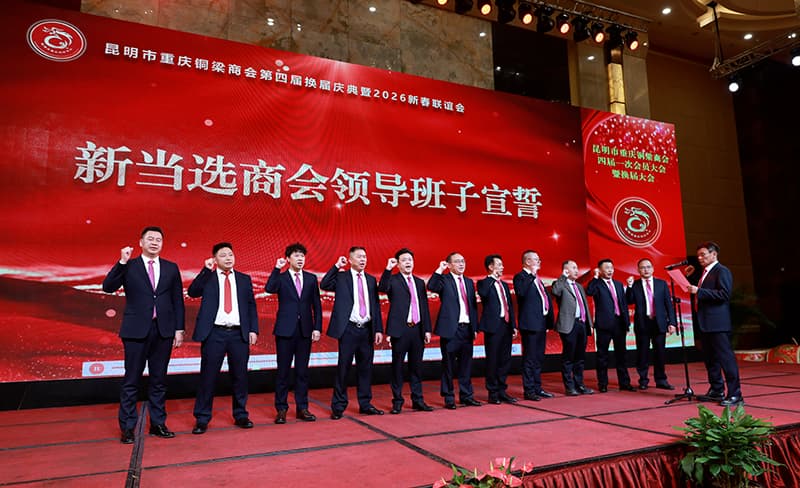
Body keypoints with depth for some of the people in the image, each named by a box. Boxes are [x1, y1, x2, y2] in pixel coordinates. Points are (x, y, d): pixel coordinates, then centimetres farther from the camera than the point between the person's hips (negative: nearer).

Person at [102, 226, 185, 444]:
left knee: (159, 379, 10)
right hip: (136, 330, -2)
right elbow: (108, 287, -10)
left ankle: (158, 423, 21)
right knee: (131, 380, 4)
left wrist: (179, 328, 3)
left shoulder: (171, 268, 8)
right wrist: (122, 262, -17)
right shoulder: (128, 266, 3)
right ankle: (127, 428, 16)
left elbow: (178, 300, 8)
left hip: (163, 330, 2)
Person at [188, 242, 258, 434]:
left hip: (239, 334, 2)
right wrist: (206, 270, -14)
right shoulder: (207, 277, 7)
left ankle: (240, 415, 22)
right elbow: (192, 292, -11)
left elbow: (251, 306, 10)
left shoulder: (244, 279, 12)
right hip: (214, 333, -2)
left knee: (240, 376, 8)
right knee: (208, 376, 3)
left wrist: (253, 330, 1)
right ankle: (202, 418, 16)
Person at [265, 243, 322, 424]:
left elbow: (316, 305, 8)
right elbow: (269, 289, -21)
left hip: (305, 330, 3)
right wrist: (277, 268, -19)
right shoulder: (281, 278, 1)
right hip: (285, 330, -2)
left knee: (302, 371, 9)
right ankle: (281, 409, 15)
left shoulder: (311, 278, 8)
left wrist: (317, 327, 1)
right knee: (283, 371, 4)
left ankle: (302, 408, 18)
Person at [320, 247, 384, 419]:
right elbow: (324, 285, -16)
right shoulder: (341, 277, 1)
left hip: (367, 329, 4)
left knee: (366, 368, 11)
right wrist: (336, 266, -13)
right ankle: (338, 406, 13)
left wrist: (379, 329, 5)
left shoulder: (371, 280, 12)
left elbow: (376, 306, 12)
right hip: (349, 329, -4)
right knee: (343, 367, 1)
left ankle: (365, 404, 23)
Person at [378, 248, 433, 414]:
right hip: (400, 330, -5)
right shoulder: (393, 280, -1)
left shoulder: (420, 282, 14)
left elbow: (425, 307, 14)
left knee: (416, 366, 12)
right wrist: (388, 268, -26)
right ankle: (397, 401, 14)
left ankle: (417, 400, 22)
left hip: (418, 330, 5)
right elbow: (382, 288, -23)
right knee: (397, 366, 4)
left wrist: (427, 329, 9)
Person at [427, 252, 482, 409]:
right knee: (449, 365, 3)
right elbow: (431, 287, -25)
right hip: (450, 329, -6)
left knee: (466, 364, 13)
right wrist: (440, 269, -20)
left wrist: (475, 327, 12)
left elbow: (474, 305, 16)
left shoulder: (469, 282, 16)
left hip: (467, 328, 6)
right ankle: (448, 398, 14)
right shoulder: (444, 280, -2)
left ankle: (466, 395, 24)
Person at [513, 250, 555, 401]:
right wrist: (531, 275, -23)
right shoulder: (521, 277, -8)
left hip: (541, 323, 9)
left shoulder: (537, 279, 19)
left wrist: (549, 320, 14)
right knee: (530, 359, -3)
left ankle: (537, 388, 24)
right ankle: (529, 390, 4)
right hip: (530, 323, -9)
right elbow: (520, 292, -29)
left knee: (539, 358, 15)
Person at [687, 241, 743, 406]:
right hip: (705, 324, 10)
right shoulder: (705, 273, 20)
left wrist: (698, 291, -23)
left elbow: (724, 294, -20)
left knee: (726, 358, -7)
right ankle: (716, 391, 24)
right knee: (710, 359, 14)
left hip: (717, 323, -10)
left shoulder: (722, 271, -8)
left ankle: (735, 394, -2)